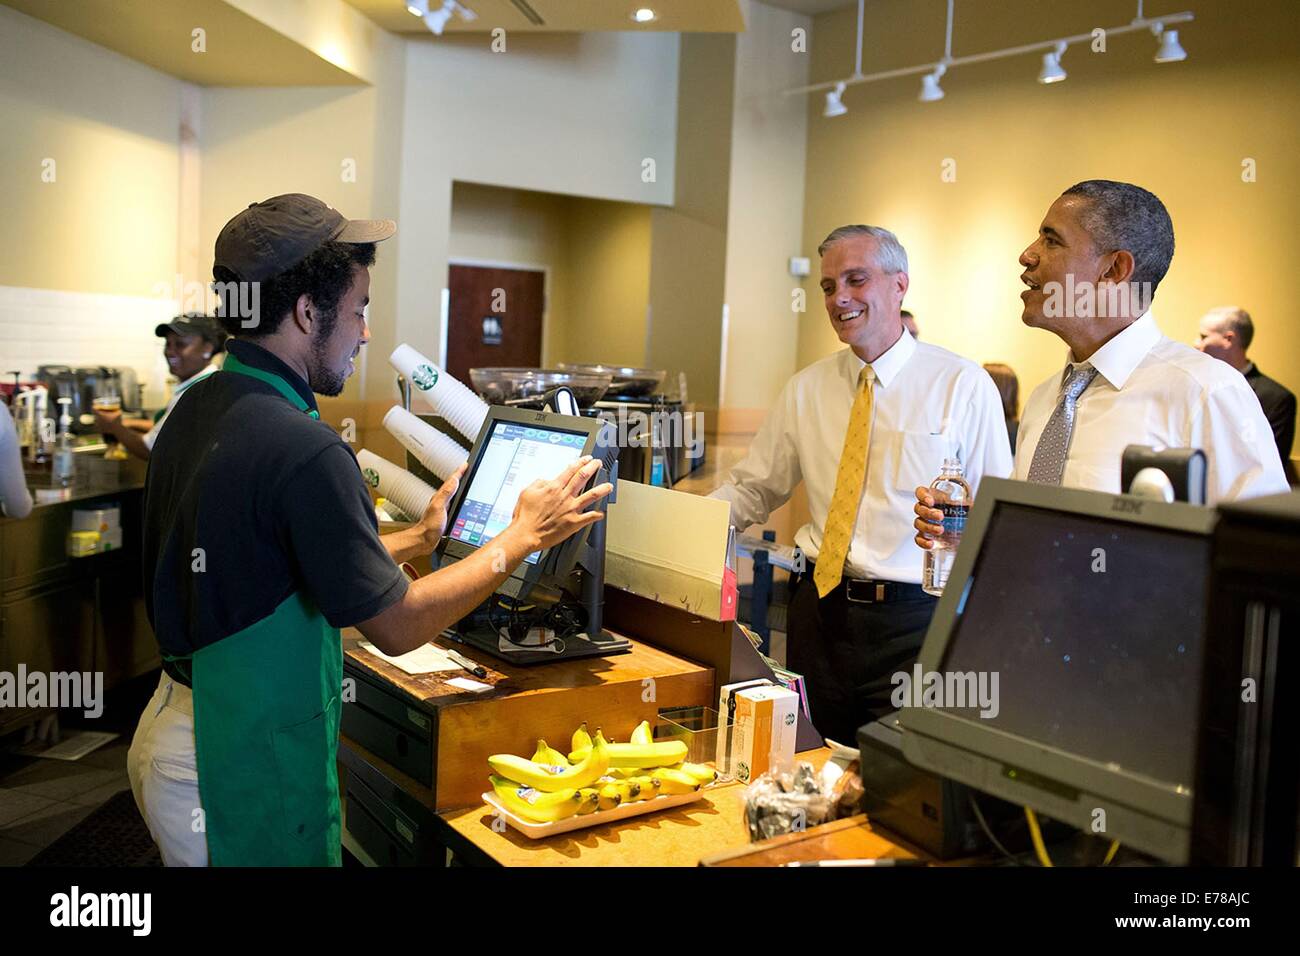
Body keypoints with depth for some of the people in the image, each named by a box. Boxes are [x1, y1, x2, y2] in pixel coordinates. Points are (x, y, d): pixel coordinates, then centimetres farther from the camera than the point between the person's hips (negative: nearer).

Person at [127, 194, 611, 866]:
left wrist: (422, 536, 17)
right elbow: (396, 625, -17)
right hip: (242, 770, -9)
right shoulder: (301, 449, -25)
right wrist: (523, 535, -7)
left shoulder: (194, 409, 3)